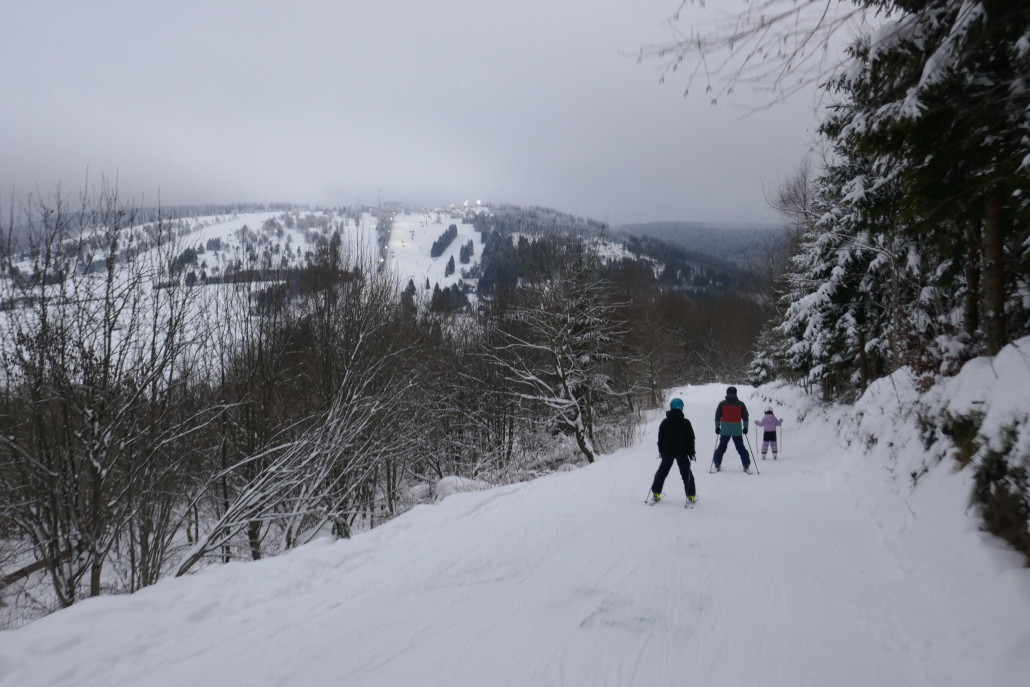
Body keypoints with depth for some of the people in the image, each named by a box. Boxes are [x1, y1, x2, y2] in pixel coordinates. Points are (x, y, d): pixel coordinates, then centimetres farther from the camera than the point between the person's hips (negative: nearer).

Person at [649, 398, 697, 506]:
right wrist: (691, 452, 4)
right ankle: (691, 496, 7)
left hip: (667, 452, 2)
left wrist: (661, 451, 14)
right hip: (682, 453, -1)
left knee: (662, 472, 12)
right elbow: (691, 439, -3)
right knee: (686, 473, 8)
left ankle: (656, 494, 13)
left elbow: (660, 438, 4)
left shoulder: (664, 422, -2)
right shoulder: (686, 422, -7)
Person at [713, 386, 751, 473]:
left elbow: (717, 416, 2)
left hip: (725, 430, 0)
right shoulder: (740, 404, 2)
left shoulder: (722, 403, 0)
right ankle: (746, 466, 4)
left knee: (721, 447, 11)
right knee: (740, 448, 8)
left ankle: (717, 465, 10)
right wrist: (745, 427, 15)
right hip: (737, 430, 0)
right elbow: (745, 417, 5)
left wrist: (717, 427, 10)